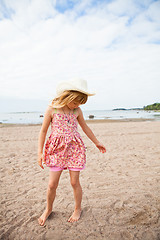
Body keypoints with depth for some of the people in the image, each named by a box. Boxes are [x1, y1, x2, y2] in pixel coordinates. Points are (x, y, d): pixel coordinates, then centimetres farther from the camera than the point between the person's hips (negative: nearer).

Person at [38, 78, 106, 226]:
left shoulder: (77, 111, 1)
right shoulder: (52, 109, -7)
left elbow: (85, 127, 14)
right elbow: (43, 131, -1)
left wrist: (97, 143, 20)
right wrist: (40, 152, -4)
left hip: (74, 148, 1)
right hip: (57, 149, -1)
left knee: (75, 182, 7)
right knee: (52, 184, 4)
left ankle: (78, 209, 33)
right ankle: (48, 209, 33)